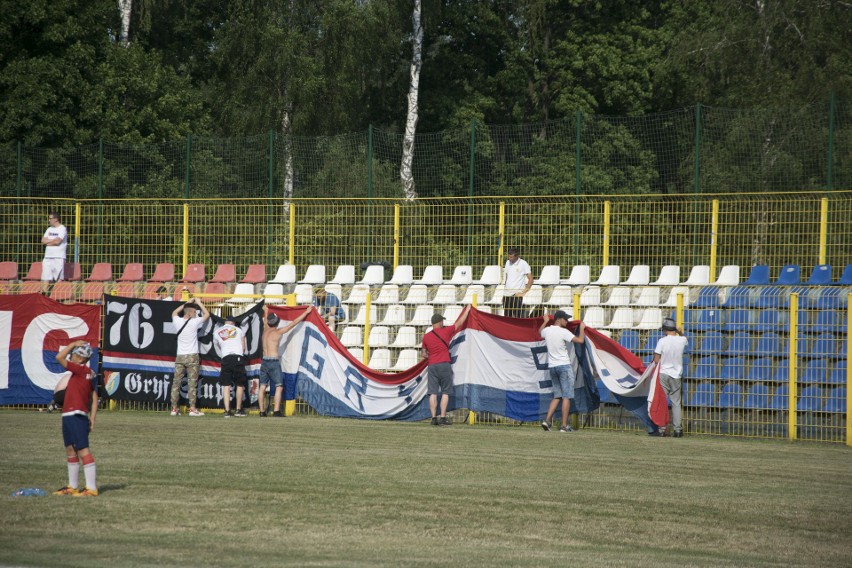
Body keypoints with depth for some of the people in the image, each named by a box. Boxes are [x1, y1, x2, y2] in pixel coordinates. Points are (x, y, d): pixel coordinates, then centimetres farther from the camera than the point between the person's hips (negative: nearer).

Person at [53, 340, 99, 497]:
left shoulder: (81, 370, -12)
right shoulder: (88, 374, 15)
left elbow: (59, 357, -15)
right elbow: (94, 397, 15)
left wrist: (73, 344, -4)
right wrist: (92, 417, 14)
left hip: (77, 416, -10)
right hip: (68, 416, 10)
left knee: (83, 450, -12)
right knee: (70, 450, 17)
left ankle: (91, 488, -15)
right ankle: (73, 487, 25)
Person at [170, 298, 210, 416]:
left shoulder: (178, 321, 2)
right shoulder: (194, 322, -9)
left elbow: (174, 312, 26)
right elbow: (207, 314, 6)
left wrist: (187, 303, 28)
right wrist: (199, 303, 18)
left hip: (180, 357, 4)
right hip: (192, 357, -4)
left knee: (176, 382, 6)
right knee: (192, 383, -3)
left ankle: (174, 408, 5)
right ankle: (192, 409, -6)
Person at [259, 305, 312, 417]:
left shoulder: (266, 330, 9)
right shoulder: (277, 332, -7)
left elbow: (265, 321, 32)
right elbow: (293, 323, -5)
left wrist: (266, 311, 54)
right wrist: (306, 312, 2)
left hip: (264, 362, 7)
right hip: (274, 362, -7)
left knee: (262, 387, 8)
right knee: (279, 387, -5)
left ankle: (262, 411, 9)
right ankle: (276, 411, -15)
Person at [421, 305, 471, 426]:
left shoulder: (426, 336, 9)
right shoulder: (446, 331, 1)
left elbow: (424, 354, 17)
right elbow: (460, 322, 11)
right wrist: (467, 310, 24)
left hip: (432, 366, 3)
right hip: (444, 365, -3)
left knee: (433, 393, 0)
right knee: (445, 393, 1)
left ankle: (434, 418, -5)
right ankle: (443, 418, -6)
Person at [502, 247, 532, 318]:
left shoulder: (523, 264, -6)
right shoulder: (508, 263, 11)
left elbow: (530, 279, -5)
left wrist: (524, 292, -10)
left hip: (517, 294, -6)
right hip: (507, 294, 6)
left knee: (517, 316, -10)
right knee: (507, 316, 5)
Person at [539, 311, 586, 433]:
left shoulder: (547, 331, 7)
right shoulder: (563, 332, -12)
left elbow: (540, 331, 32)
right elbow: (580, 340, -14)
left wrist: (545, 321, 50)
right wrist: (582, 328, 4)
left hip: (552, 366, 7)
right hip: (564, 366, -7)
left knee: (557, 396, 14)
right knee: (566, 396, -3)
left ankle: (547, 420, 1)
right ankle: (564, 425, -6)